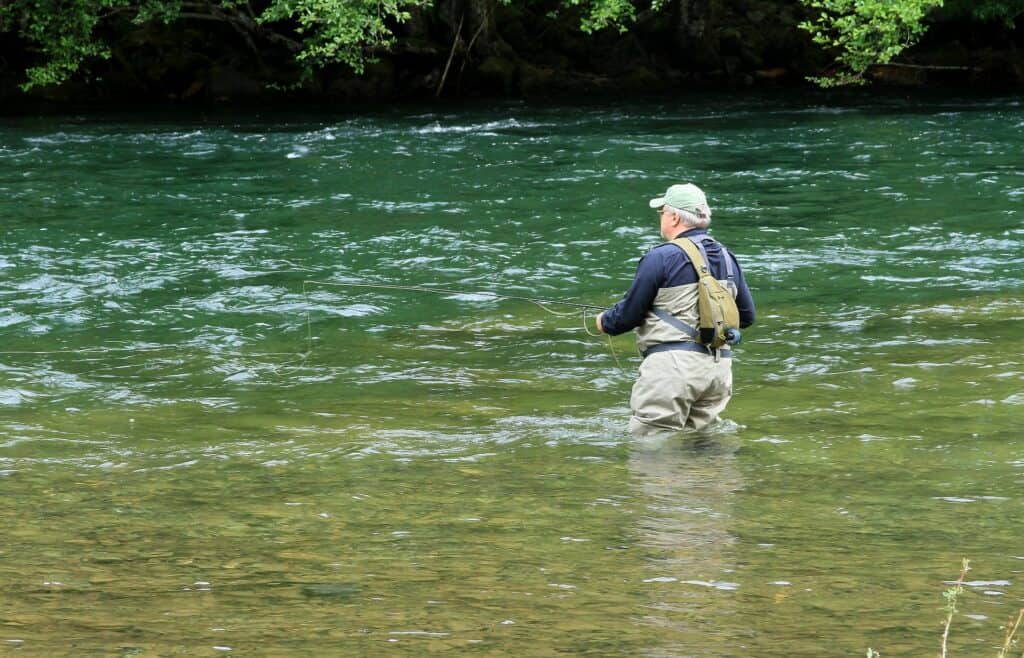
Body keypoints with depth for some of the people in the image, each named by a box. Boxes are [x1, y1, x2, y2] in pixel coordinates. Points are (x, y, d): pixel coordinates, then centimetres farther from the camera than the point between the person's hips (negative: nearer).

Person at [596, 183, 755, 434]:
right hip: (719, 366, 7)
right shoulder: (726, 258, 14)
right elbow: (746, 316, 20)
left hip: (674, 363, -7)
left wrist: (605, 321, 18)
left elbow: (628, 314, -3)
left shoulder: (661, 258, -8)